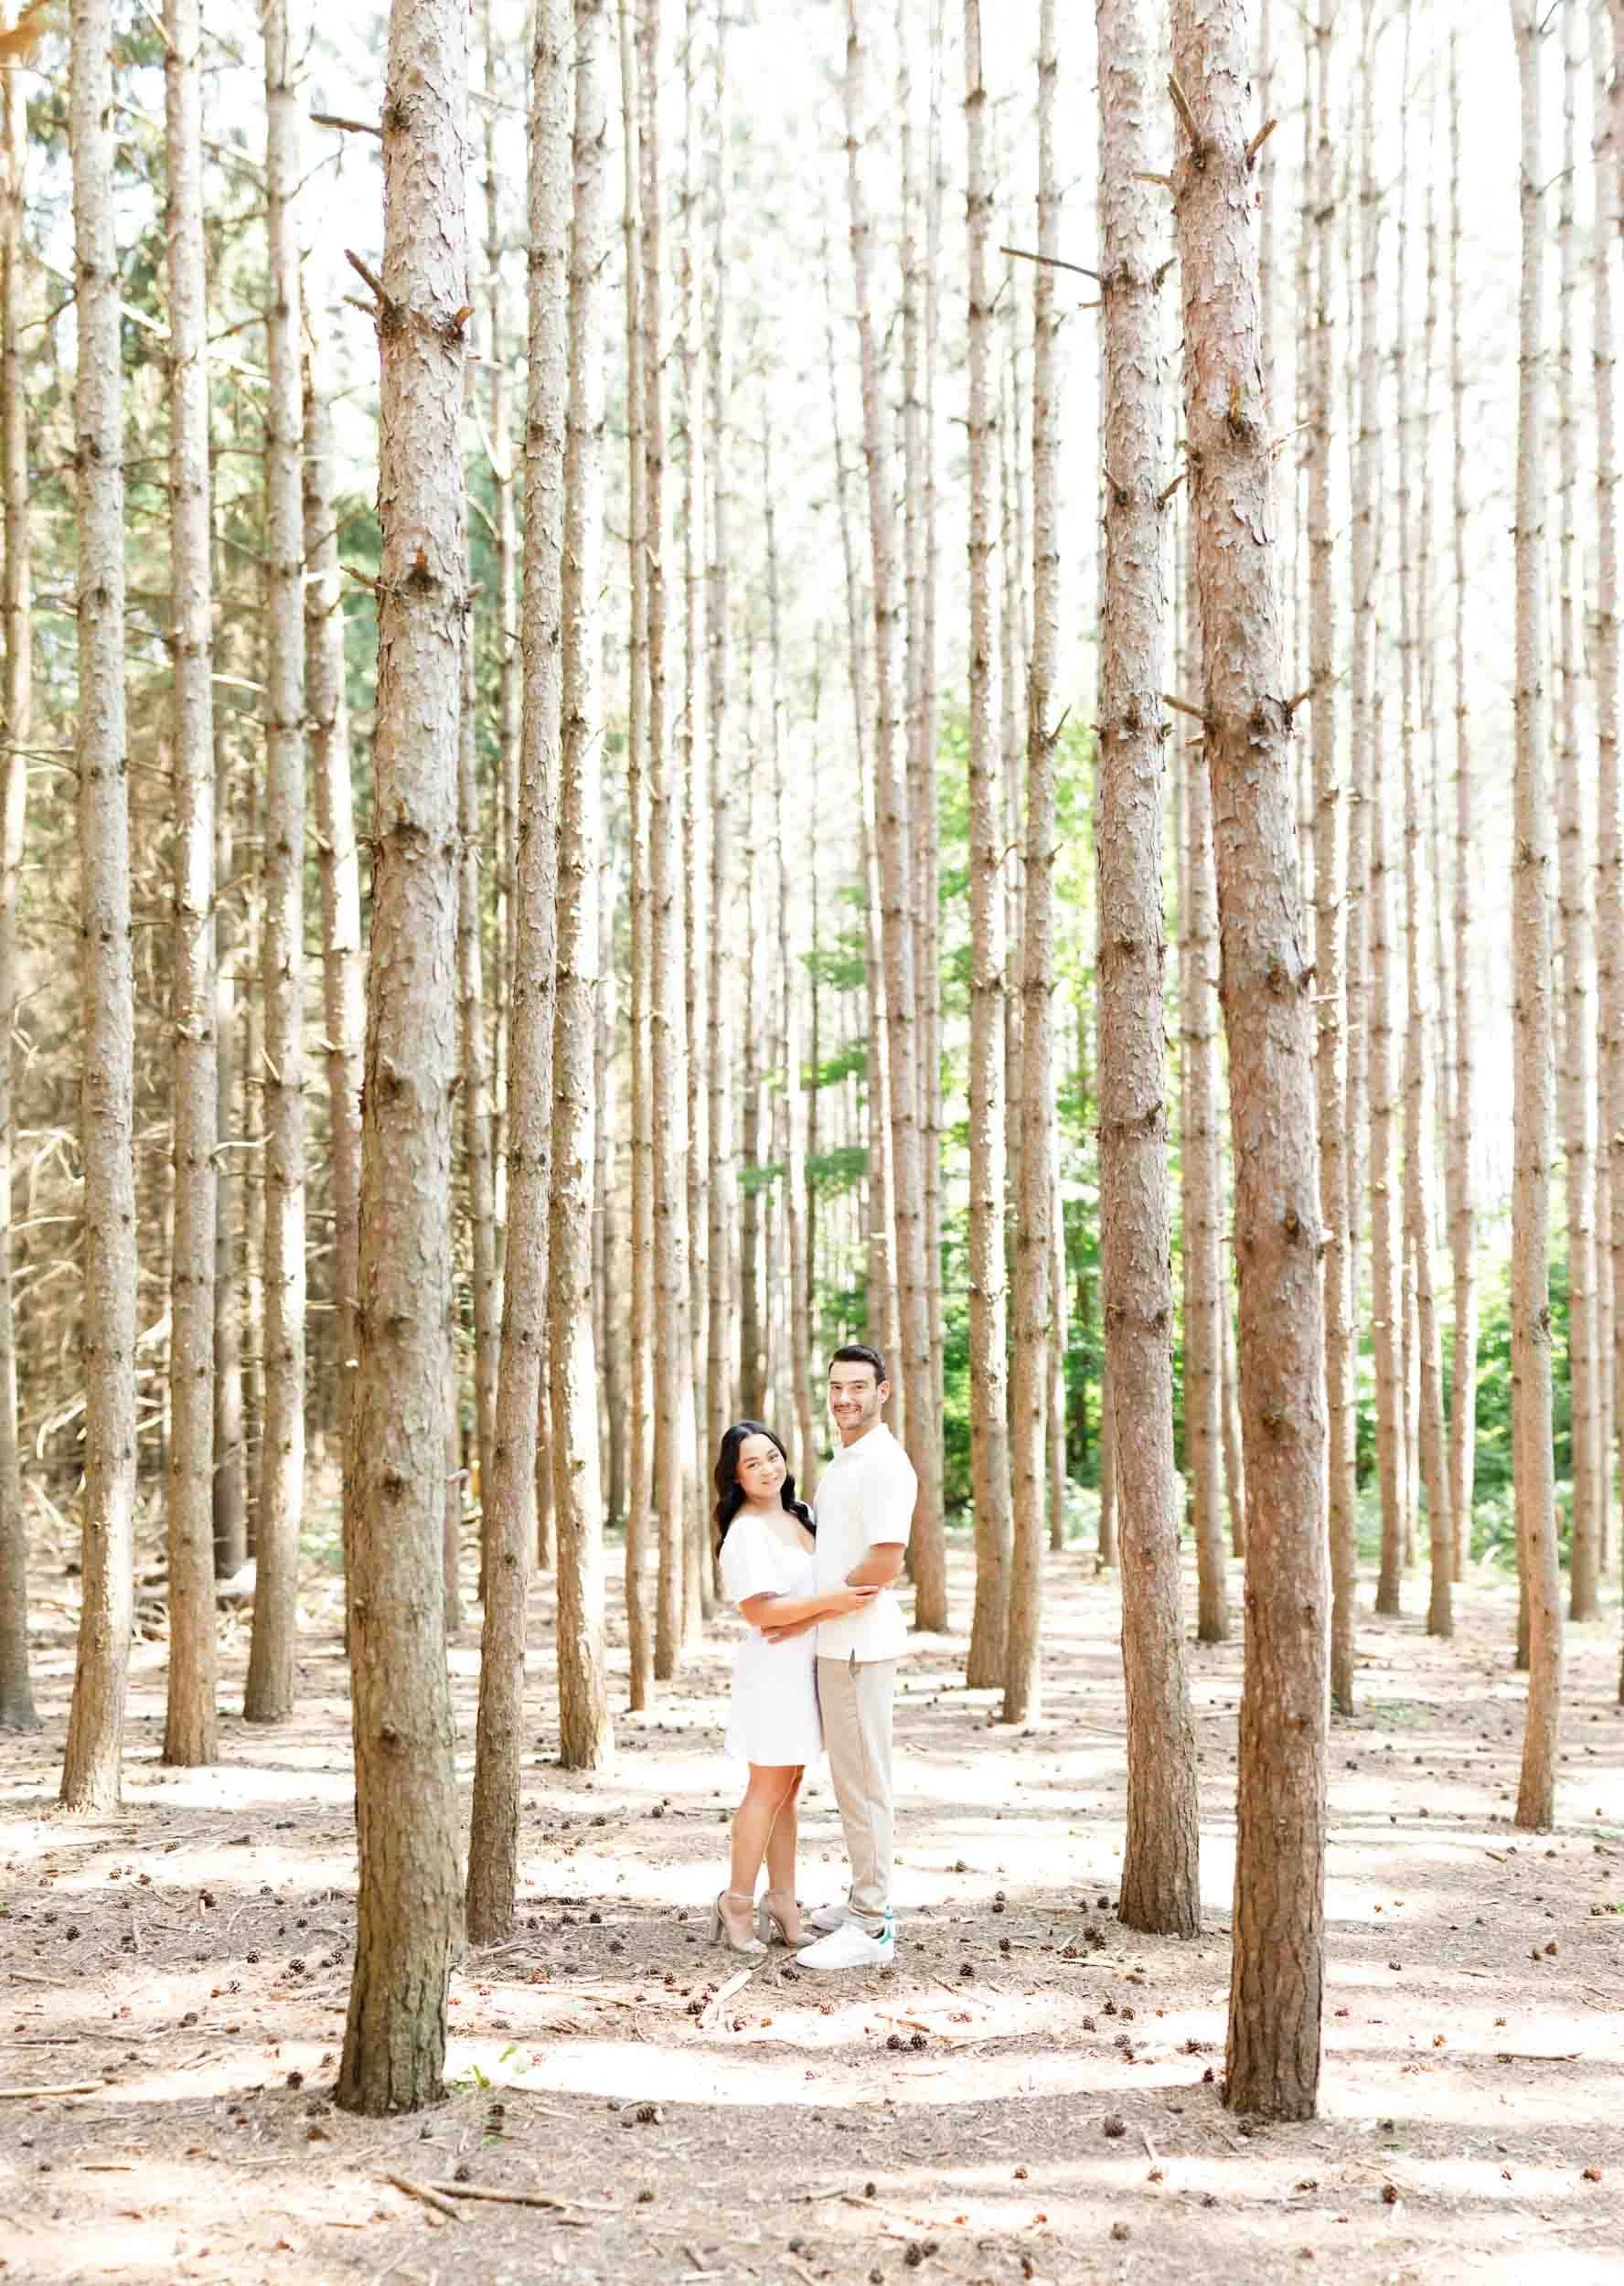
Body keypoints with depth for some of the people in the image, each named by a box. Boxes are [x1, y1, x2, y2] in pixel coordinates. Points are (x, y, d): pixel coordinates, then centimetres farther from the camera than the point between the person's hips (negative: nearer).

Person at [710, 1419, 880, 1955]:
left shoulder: (801, 1515, 12)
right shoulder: (746, 1531, -13)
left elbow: (835, 1580, 14)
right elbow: (758, 1609, -20)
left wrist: (805, 1619, -6)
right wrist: (828, 1600, -27)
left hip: (803, 1666, 8)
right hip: (772, 1668, -7)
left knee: (788, 1788, 10)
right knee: (768, 1790, -3)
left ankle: (782, 1907, 15)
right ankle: (737, 1906, 7)